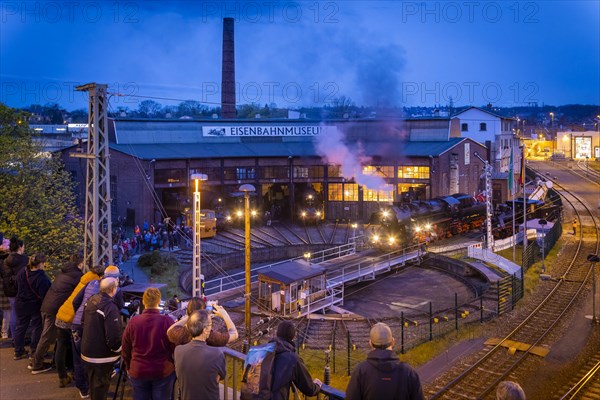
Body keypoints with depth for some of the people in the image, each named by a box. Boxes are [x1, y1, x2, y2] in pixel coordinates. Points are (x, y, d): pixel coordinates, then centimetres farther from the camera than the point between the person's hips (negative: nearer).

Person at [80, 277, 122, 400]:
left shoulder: (91, 300, 0)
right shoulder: (110, 308, -26)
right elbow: (113, 336, -27)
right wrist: (118, 350, -10)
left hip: (88, 351, 8)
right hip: (102, 356, -8)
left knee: (93, 383, 24)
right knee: (101, 385, 5)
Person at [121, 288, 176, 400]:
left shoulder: (133, 322, -9)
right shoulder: (167, 321, -16)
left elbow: (126, 350, 3)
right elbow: (175, 347, -9)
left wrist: (129, 367, 19)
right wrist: (177, 367, 8)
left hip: (138, 372, 2)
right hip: (163, 372, -2)